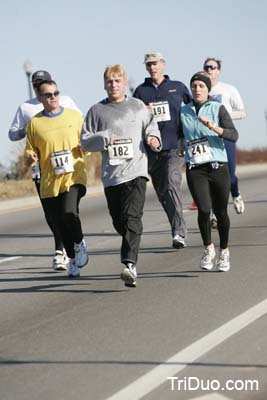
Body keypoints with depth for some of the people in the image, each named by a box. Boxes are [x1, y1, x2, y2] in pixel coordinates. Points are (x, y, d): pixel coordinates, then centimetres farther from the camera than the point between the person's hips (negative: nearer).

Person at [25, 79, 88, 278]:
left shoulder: (74, 116, 6)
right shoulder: (34, 123, 4)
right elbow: (31, 152, 10)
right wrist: (30, 158, -11)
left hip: (74, 176, -2)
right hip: (49, 181, 2)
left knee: (69, 212, -25)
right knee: (60, 224, 6)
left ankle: (80, 243, 5)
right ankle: (73, 259, 30)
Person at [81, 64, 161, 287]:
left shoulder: (138, 106, 10)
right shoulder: (97, 111, 9)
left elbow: (151, 126, 21)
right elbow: (85, 141, 9)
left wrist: (153, 138, 0)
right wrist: (103, 139, -8)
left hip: (136, 170, -2)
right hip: (111, 174, 2)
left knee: (132, 217, -17)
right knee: (119, 221, 7)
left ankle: (130, 264, -26)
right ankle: (131, 249, 35)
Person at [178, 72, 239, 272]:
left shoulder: (218, 109, 1)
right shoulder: (183, 112, 9)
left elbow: (234, 135, -11)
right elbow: (179, 135, 29)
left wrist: (214, 127, -23)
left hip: (218, 167, -1)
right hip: (195, 169, 1)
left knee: (221, 212, 5)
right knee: (204, 209, -16)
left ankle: (224, 252, 26)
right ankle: (208, 248, 7)